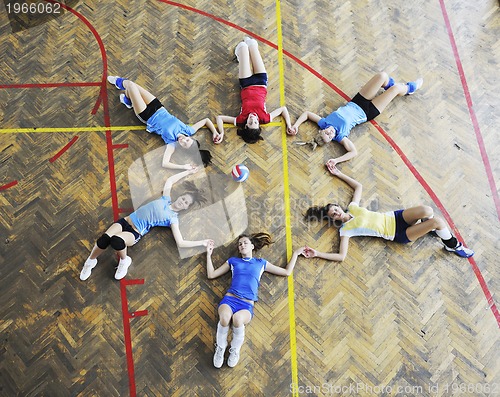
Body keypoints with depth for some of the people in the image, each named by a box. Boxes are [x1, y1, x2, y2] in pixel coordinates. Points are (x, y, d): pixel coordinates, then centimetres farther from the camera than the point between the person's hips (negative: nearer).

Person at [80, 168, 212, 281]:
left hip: (135, 234, -3)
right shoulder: (166, 199, 9)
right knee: (104, 239, -25)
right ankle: (90, 261, 7)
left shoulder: (173, 218, -3)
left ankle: (124, 261, -4)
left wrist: (202, 242, -13)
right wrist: (188, 172, 28)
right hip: (125, 221, 4)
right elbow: (170, 180, 25)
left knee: (116, 240, -37)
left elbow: (180, 242, -10)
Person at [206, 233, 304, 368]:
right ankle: (220, 347, -5)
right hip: (230, 298, 1)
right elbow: (211, 274, 23)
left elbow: (287, 272, 24)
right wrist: (209, 254, 19)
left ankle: (235, 349, -6)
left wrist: (295, 253, 27)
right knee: (224, 317, -36)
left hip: (247, 304, -1)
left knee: (238, 319, -38)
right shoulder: (233, 261, 22)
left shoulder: (261, 263, 20)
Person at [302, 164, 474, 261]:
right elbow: (341, 256, -20)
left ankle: (430, 227, 12)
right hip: (398, 234, -5)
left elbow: (359, 186, 16)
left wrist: (339, 174, 13)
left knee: (426, 210, -24)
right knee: (437, 221, -20)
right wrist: (317, 254, -29)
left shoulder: (352, 207, 2)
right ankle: (453, 245, 9)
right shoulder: (345, 229, -13)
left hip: (394, 217, 5)